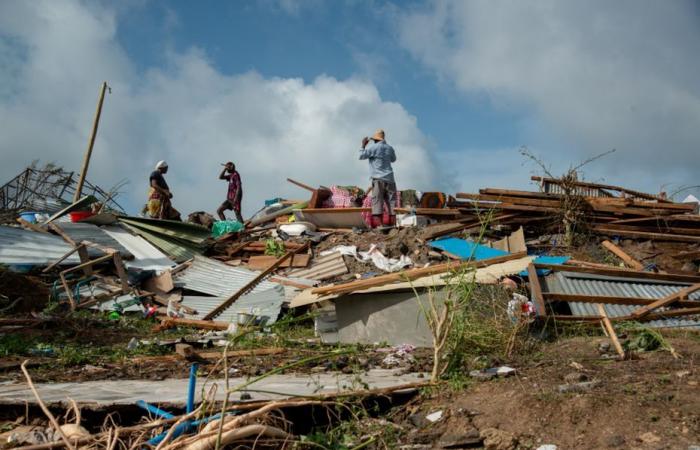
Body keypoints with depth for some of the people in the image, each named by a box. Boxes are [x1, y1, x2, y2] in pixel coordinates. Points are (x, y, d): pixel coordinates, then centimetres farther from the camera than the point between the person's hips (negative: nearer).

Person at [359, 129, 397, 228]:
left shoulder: (373, 147, -5)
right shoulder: (389, 148, 12)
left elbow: (361, 156, 3)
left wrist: (363, 145, 14)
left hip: (378, 178, -5)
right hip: (389, 178, 5)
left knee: (377, 200, -8)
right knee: (390, 200, 6)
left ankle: (377, 222, -16)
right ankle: (390, 222, 2)